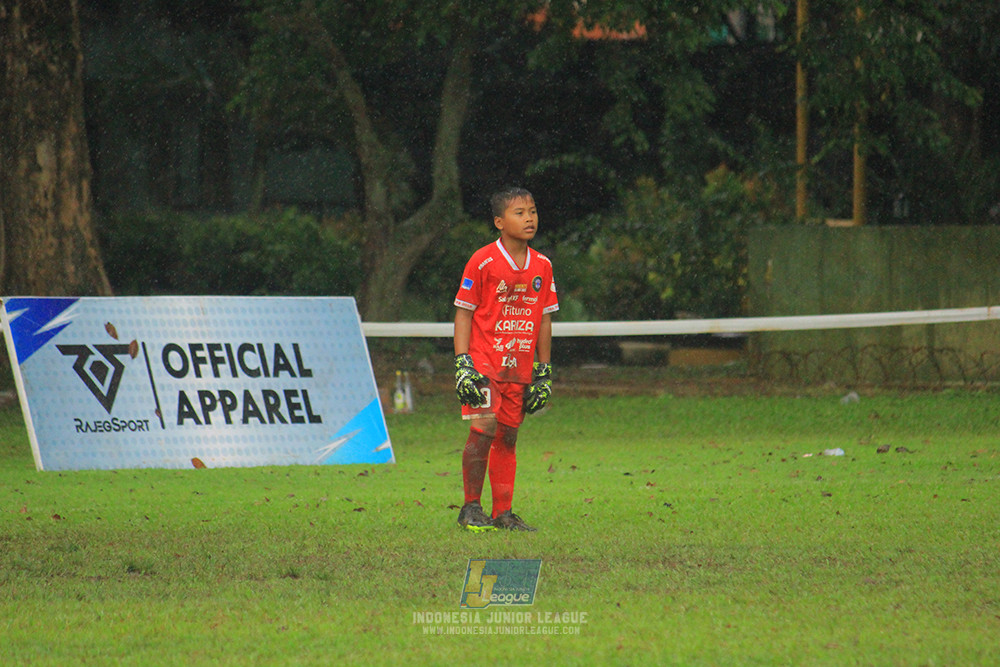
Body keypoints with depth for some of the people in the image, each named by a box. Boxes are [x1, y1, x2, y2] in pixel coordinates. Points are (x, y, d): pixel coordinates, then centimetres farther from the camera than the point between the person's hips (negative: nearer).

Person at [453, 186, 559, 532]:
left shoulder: (542, 266, 8)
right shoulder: (483, 261, -7)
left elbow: (544, 319, 14)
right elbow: (463, 312, -5)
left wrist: (545, 371, 13)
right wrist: (462, 363, -12)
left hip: (519, 368, 5)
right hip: (484, 361, -5)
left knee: (508, 436, 8)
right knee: (484, 429, -16)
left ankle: (503, 513, 14)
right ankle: (471, 508, -5)